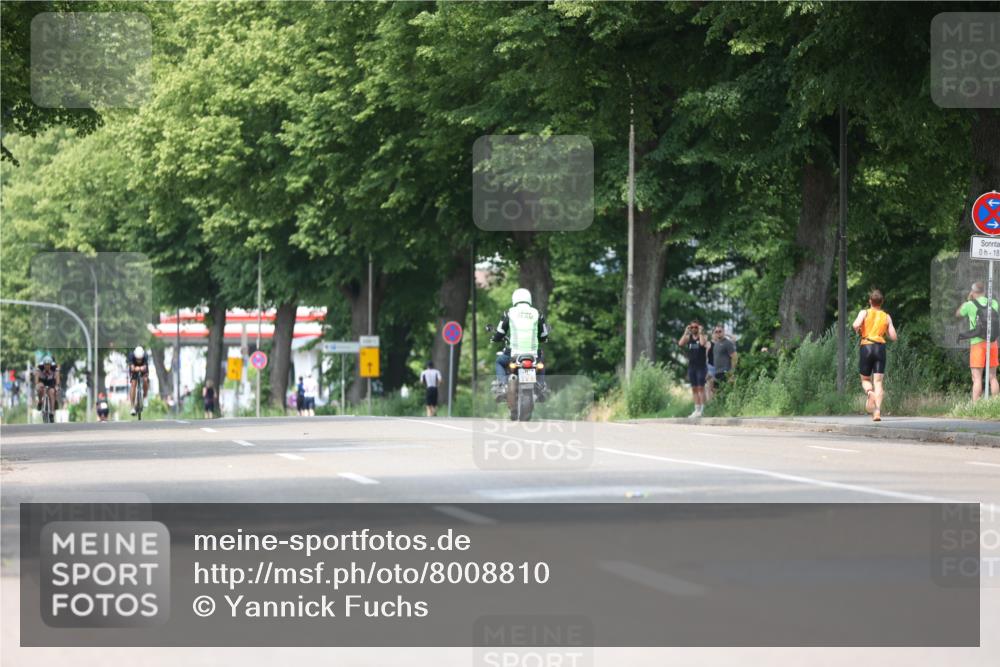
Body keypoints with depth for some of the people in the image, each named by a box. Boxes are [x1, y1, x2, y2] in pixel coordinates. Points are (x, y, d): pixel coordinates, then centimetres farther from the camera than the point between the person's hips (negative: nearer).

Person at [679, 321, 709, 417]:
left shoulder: (703, 336, -2)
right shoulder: (688, 337, 9)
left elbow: (702, 343, -24)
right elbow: (680, 343, -8)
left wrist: (700, 332, -15)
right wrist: (686, 332, -7)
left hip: (701, 366, -5)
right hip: (691, 366, 5)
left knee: (701, 388, -7)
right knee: (694, 388, 6)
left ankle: (702, 410, -7)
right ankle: (697, 409, 11)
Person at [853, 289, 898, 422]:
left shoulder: (864, 312, 4)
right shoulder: (886, 317, 11)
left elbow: (856, 325, -14)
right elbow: (893, 337, 7)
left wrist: (858, 331, 8)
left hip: (866, 347, -1)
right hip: (880, 348, 1)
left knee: (865, 379, 14)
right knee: (878, 382, -1)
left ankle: (869, 393, -21)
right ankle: (877, 410, -18)